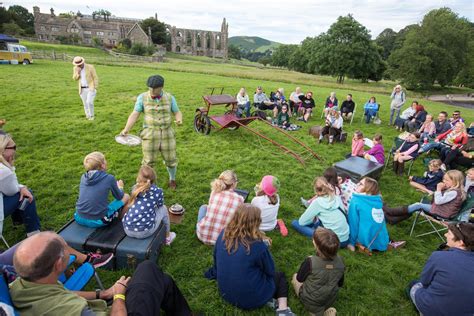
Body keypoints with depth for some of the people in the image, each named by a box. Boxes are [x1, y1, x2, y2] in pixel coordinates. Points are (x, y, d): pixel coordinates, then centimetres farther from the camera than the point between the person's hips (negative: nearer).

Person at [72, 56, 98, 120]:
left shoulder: (90, 67, -13)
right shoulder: (75, 68, 1)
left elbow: (95, 78, -9)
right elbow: (75, 79, -1)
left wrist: (95, 88, -13)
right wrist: (78, 72, -19)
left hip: (91, 88, -5)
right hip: (82, 89, 5)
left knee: (89, 102, -18)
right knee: (85, 104, 7)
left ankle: (91, 116, 2)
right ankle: (88, 116, 21)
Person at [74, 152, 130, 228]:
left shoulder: (83, 177, 3)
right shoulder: (109, 178, -11)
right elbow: (119, 197, 5)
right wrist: (120, 187, 28)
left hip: (80, 218, 6)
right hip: (98, 220, -5)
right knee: (126, 196, 13)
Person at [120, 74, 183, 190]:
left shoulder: (169, 97, 0)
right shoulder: (142, 97, -5)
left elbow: (177, 113, 5)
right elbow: (134, 115, -8)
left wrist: (179, 120, -19)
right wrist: (126, 129, -21)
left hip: (167, 135, 2)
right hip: (149, 135, -1)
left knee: (171, 160, 11)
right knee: (148, 162, 5)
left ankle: (172, 179, 38)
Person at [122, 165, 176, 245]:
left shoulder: (135, 188, 5)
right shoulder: (157, 191, -5)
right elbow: (160, 205, 16)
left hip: (127, 230, 4)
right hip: (144, 231, -4)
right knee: (163, 208, 20)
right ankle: (168, 237, 39)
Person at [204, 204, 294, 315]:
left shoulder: (223, 234, -13)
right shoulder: (257, 245, -28)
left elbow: (216, 259, 4)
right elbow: (270, 271, -10)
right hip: (250, 299, -6)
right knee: (280, 277, 21)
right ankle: (283, 309, 4)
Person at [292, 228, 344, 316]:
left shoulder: (310, 261, -33)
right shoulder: (340, 261, -20)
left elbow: (300, 279, -12)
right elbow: (340, 284, -2)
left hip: (309, 302, -3)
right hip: (330, 301, 3)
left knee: (295, 277, 24)